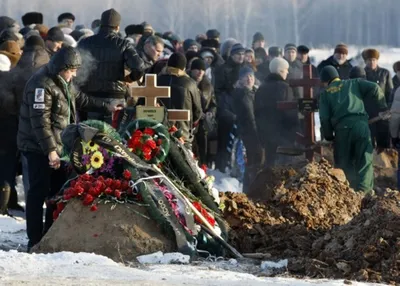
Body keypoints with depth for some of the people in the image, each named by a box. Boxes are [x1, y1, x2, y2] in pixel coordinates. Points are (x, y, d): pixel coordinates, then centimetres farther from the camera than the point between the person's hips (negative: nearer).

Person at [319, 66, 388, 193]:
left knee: (344, 164, 13)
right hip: (361, 125, 0)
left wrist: (329, 137, 19)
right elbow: (374, 88, 2)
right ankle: (364, 190, -16)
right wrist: (383, 107, 13)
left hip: (341, 130, 0)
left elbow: (324, 118, 7)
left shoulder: (326, 94, 17)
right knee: (365, 163, 0)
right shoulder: (354, 83, 19)